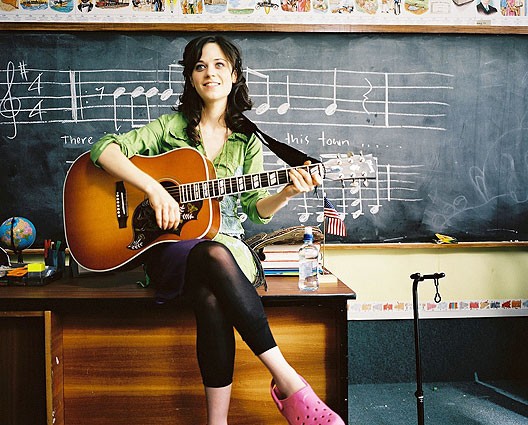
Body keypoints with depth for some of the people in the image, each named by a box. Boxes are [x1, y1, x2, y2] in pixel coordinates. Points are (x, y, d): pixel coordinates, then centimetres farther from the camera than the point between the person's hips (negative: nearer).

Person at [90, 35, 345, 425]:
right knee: (215, 257, -38)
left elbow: (255, 209, 7)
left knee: (212, 296, -36)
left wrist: (287, 193, -14)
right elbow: (104, 148, -5)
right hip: (171, 245, -2)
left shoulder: (247, 141, 12)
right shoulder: (172, 126, 6)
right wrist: (154, 188, -18)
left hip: (227, 244, 2)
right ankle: (288, 381, -36)